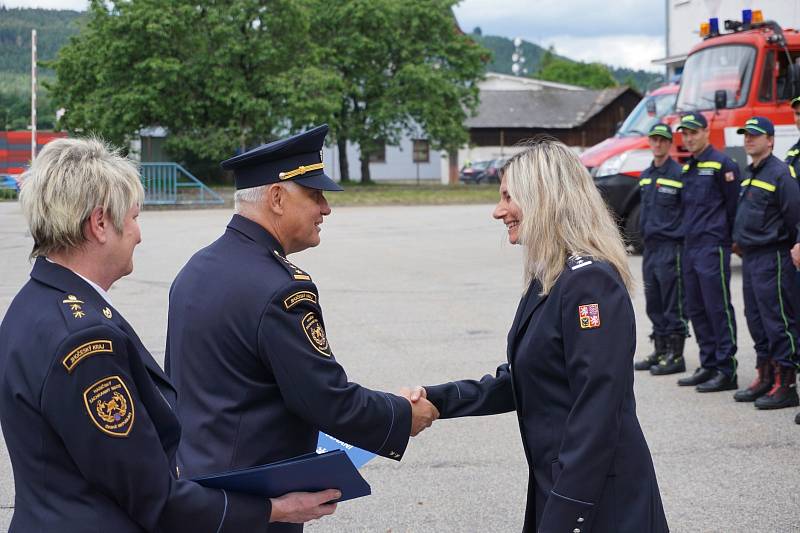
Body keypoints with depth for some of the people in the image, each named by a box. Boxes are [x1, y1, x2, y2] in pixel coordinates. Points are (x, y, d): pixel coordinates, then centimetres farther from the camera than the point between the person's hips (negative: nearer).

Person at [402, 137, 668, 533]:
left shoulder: (591, 282, -20)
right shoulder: (548, 281, 10)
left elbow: (596, 413, -23)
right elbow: (518, 382, 14)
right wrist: (438, 399, 1)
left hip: (602, 500, -9)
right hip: (557, 485, 9)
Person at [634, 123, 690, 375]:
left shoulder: (679, 174, -9)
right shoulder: (645, 176, 15)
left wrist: (682, 236, -13)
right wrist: (645, 230, 16)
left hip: (671, 247, -8)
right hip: (650, 247, 8)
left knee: (673, 304, -4)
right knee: (654, 304, 13)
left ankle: (675, 356, 1)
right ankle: (660, 351, 22)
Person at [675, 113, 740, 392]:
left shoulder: (721, 164, -9)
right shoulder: (687, 168, 16)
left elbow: (735, 204, -9)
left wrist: (729, 237, -3)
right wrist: (688, 232, 16)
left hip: (713, 247, -9)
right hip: (690, 247, 9)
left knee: (718, 309, -7)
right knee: (696, 310, 11)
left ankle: (726, 371, -3)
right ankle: (708, 366, 19)